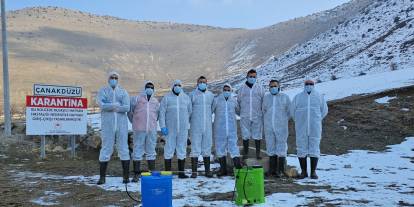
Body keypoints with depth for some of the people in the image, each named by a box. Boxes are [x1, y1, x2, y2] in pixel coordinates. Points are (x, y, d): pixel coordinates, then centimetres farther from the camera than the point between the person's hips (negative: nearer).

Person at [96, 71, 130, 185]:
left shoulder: (123, 92, 9)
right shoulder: (102, 91, 7)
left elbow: (127, 108, -7)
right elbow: (101, 105, -13)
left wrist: (109, 107, -11)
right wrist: (117, 105, -13)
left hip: (121, 124, 1)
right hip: (107, 125, -1)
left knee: (123, 149, 2)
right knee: (106, 149, 1)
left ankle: (126, 176, 8)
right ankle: (102, 177, 9)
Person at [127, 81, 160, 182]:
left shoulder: (156, 101, 13)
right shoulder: (136, 99, 1)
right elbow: (130, 111, 7)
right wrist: (135, 122, 12)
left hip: (152, 130, 4)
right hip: (139, 130, -3)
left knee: (151, 151, 11)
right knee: (137, 151, 0)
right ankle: (136, 174, 7)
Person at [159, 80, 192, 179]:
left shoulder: (186, 98, 10)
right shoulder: (166, 98, 3)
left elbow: (190, 112, 14)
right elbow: (162, 112, -1)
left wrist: (189, 125, 10)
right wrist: (162, 126, -10)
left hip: (183, 129, 2)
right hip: (170, 129, -2)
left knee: (182, 149, 6)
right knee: (169, 149, 0)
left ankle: (181, 172, 12)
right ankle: (167, 172, 7)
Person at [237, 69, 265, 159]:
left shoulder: (260, 88, 7)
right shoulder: (242, 88, 8)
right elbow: (238, 101, 13)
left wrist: (263, 112, 2)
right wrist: (241, 111, 8)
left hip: (257, 116, 0)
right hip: (245, 117, 0)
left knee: (257, 135, 4)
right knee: (245, 135, 4)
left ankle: (258, 153, 12)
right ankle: (245, 153, 13)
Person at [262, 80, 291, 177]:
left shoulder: (285, 97, 1)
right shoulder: (266, 97, 9)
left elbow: (289, 112, 7)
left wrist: (283, 121, 6)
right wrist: (265, 122, 13)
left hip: (281, 127, -3)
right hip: (269, 127, 3)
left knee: (281, 147, -3)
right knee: (271, 147, 6)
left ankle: (280, 170, 2)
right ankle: (272, 168, 14)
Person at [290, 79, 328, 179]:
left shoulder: (319, 97, 3)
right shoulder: (298, 97, 3)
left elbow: (324, 110, 12)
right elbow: (293, 111, 10)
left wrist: (316, 121, 13)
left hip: (315, 128, 0)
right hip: (301, 128, 0)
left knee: (314, 149, 1)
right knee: (301, 149, 2)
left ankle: (313, 172, 10)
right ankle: (304, 171, 13)